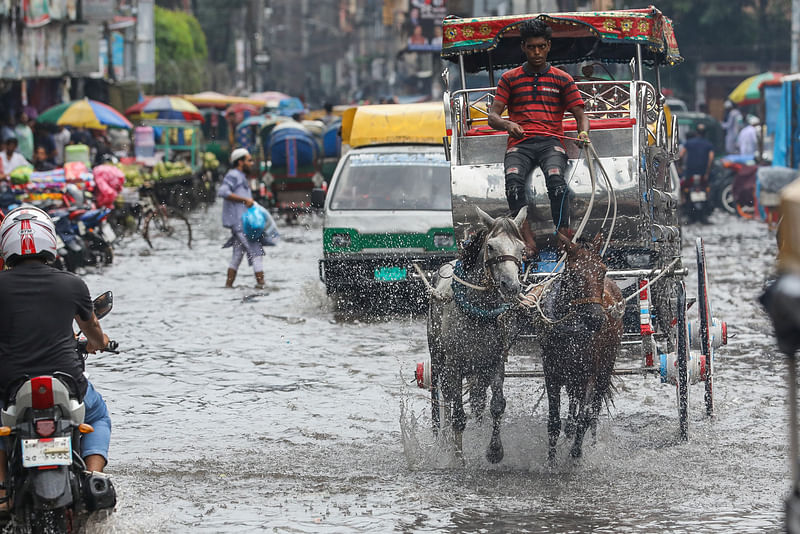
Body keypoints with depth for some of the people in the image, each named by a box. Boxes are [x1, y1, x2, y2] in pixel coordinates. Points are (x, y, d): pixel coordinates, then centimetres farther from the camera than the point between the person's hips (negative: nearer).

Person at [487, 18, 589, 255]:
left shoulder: (562, 79, 17)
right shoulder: (510, 78, 18)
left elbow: (580, 115, 12)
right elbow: (492, 116, 10)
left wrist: (583, 132, -12)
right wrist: (507, 124, -14)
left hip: (551, 142, 0)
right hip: (519, 144, 0)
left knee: (555, 177, -35)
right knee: (513, 178, -34)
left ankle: (564, 235, -39)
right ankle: (528, 240, -40)